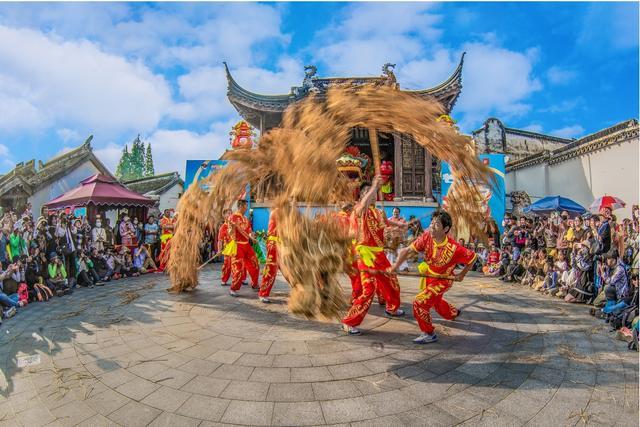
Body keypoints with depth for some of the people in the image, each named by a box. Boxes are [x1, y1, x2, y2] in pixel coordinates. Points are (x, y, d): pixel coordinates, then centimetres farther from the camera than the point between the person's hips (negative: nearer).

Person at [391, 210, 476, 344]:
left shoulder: (454, 248, -33)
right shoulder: (426, 237, -24)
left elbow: (472, 257, -16)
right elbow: (407, 250, -22)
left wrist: (462, 275, -9)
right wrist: (395, 266, -30)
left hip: (443, 280, -6)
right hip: (429, 276, 6)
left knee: (419, 302, -19)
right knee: (436, 302, 30)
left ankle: (429, 334, 2)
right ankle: (454, 313, 62)